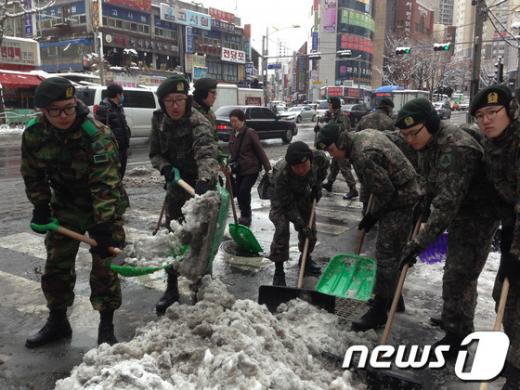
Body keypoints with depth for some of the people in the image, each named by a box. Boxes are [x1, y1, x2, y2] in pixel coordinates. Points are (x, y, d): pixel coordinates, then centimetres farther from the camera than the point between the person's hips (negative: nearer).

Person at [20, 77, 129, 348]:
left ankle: (106, 327, 14)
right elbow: (33, 176, 4)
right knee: (56, 266, 11)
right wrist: (40, 208, 0)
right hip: (65, 206, 5)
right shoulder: (33, 133, -12)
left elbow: (105, 185, -31)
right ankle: (57, 322, 31)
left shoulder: (98, 135, -28)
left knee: (104, 266, -1)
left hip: (104, 209, -4)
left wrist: (103, 226, -34)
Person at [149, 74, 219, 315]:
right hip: (175, 185, 6)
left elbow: (206, 152, -40)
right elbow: (155, 153, 6)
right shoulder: (159, 120, -2)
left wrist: (204, 180, -59)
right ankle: (172, 288, 27)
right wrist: (165, 168, -17)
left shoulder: (198, 122, -23)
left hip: (200, 186, -5)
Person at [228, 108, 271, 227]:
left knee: (243, 190, -17)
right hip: (239, 170, 7)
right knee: (238, 192, 8)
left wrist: (268, 169, -12)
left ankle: (246, 216, 2)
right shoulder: (232, 135, 6)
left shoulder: (250, 133, -13)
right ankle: (245, 215, 28)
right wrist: (232, 164, 6)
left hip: (251, 169, -7)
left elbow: (260, 151, -12)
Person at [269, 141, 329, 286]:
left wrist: (317, 185, -7)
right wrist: (300, 224, -30)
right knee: (282, 230, -17)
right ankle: (278, 270, -4)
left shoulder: (319, 158, -32)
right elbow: (288, 205, -31)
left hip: (303, 193, 5)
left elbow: (323, 167, -2)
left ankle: (306, 258, 35)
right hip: (281, 196, -4)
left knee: (310, 228, 9)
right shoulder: (281, 174, -42)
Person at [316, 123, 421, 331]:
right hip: (398, 192, 10)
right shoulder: (363, 134, 3)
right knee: (390, 251, 19)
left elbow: (385, 191, -24)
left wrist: (372, 216, -9)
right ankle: (392, 297, 34)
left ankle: (379, 311, 4)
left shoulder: (363, 156, -28)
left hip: (399, 201, -10)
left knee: (386, 255, -5)